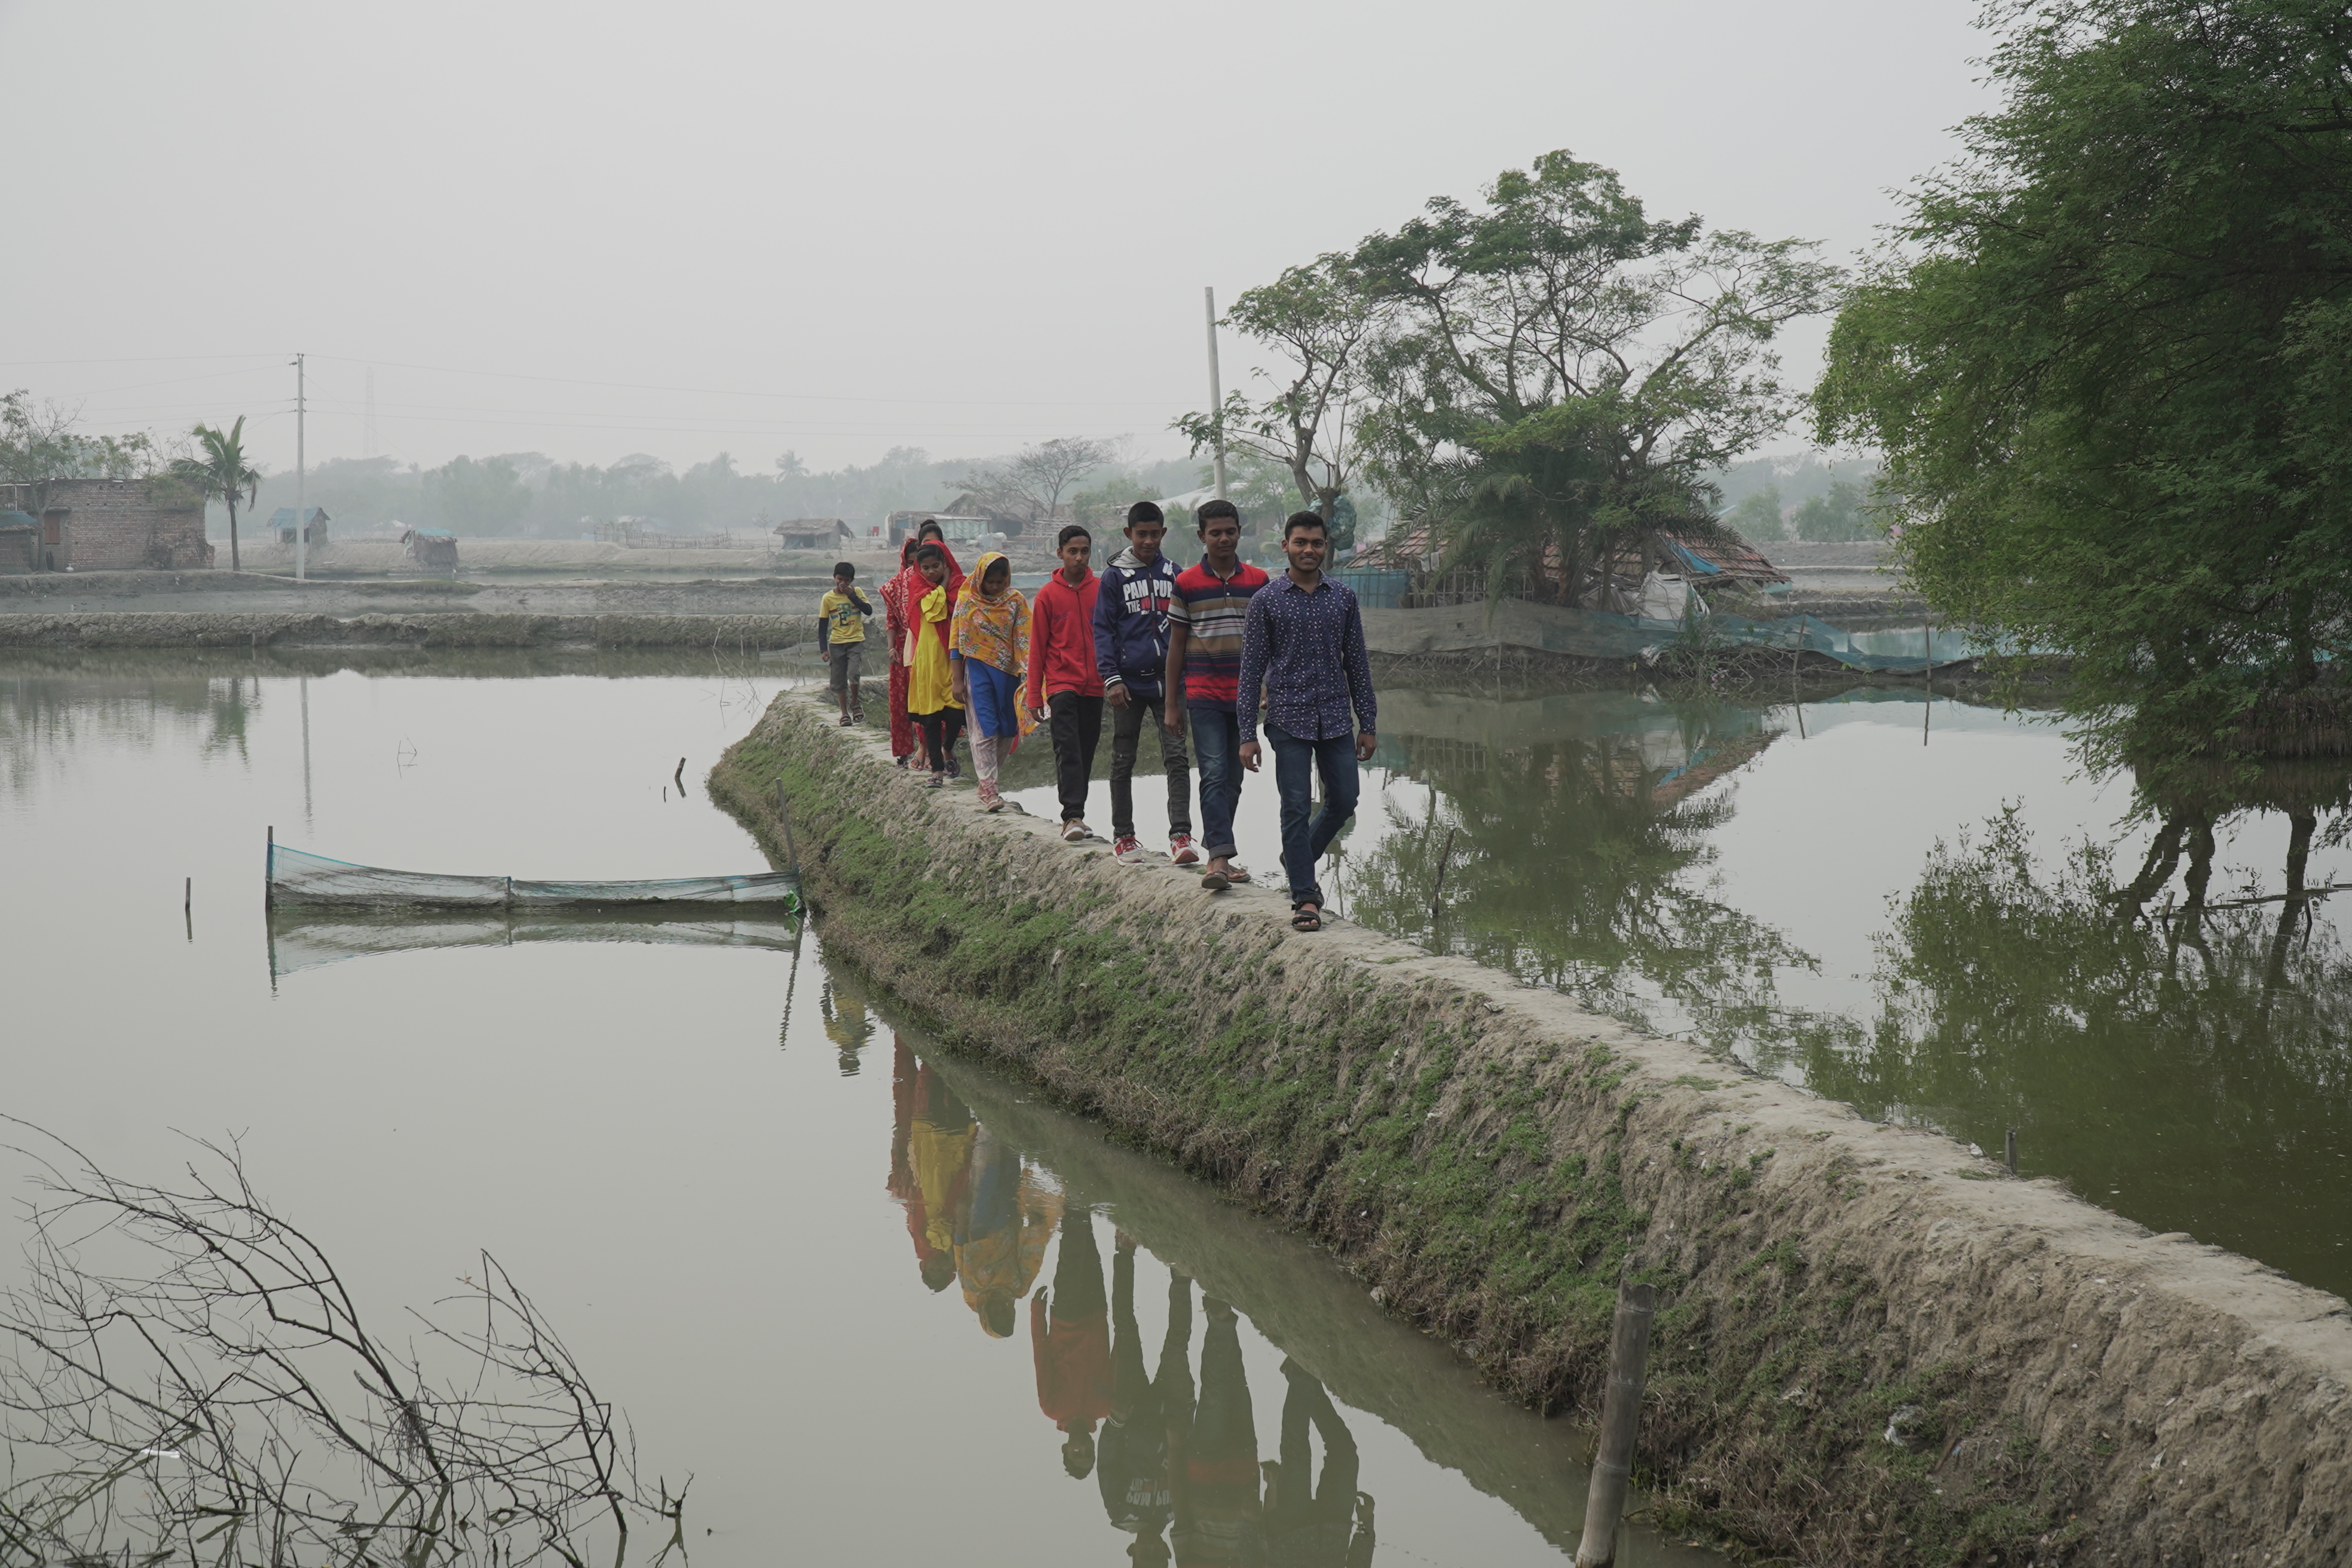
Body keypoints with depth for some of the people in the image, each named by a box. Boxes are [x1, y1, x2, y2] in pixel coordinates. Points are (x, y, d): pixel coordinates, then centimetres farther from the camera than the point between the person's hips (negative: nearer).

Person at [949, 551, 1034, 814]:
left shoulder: (1016, 601, 2)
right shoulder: (966, 602, 0)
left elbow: (1024, 640, -1)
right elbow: (956, 644, 3)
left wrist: (1028, 673, -13)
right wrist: (958, 681, -2)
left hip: (1008, 673, 2)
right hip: (978, 671, -2)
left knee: (1007, 730, 6)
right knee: (984, 729, -7)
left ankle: (989, 778, 23)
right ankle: (987, 788, -9)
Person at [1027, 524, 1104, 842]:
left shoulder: (1102, 590, 5)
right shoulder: (1048, 595, 1)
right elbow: (1037, 649, 4)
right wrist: (1035, 697, 2)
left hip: (1094, 686, 3)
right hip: (1061, 685, -3)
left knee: (1086, 753, 8)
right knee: (1068, 751, -12)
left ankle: (1076, 814, 17)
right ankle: (1073, 817, -18)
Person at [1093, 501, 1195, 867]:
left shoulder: (1173, 575, 9)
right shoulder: (1114, 576, 2)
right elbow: (1102, 629, -1)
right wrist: (1111, 678, -10)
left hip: (1167, 680, 1)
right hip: (1129, 682, -1)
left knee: (1177, 757, -8)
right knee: (1123, 761, 7)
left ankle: (1180, 836, -11)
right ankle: (1122, 836, 16)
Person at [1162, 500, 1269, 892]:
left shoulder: (1258, 581, 6)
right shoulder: (1186, 583, 1)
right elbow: (1176, 644, 5)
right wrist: (1172, 704, 4)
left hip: (1244, 694, 3)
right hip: (1203, 694, -3)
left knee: (1233, 779, 8)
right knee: (1214, 774, -14)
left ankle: (1216, 854, 18)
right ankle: (1220, 857, -20)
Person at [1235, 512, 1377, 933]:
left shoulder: (1343, 597, 7)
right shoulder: (1267, 600, -1)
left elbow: (1357, 662, 11)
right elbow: (1252, 669, -1)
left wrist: (1368, 724, 7)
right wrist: (1248, 735, -5)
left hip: (1336, 719, 3)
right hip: (1289, 720, -3)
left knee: (1343, 802, 7)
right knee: (1296, 809, -4)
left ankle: (1297, 861, 32)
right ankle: (1304, 897, 2)